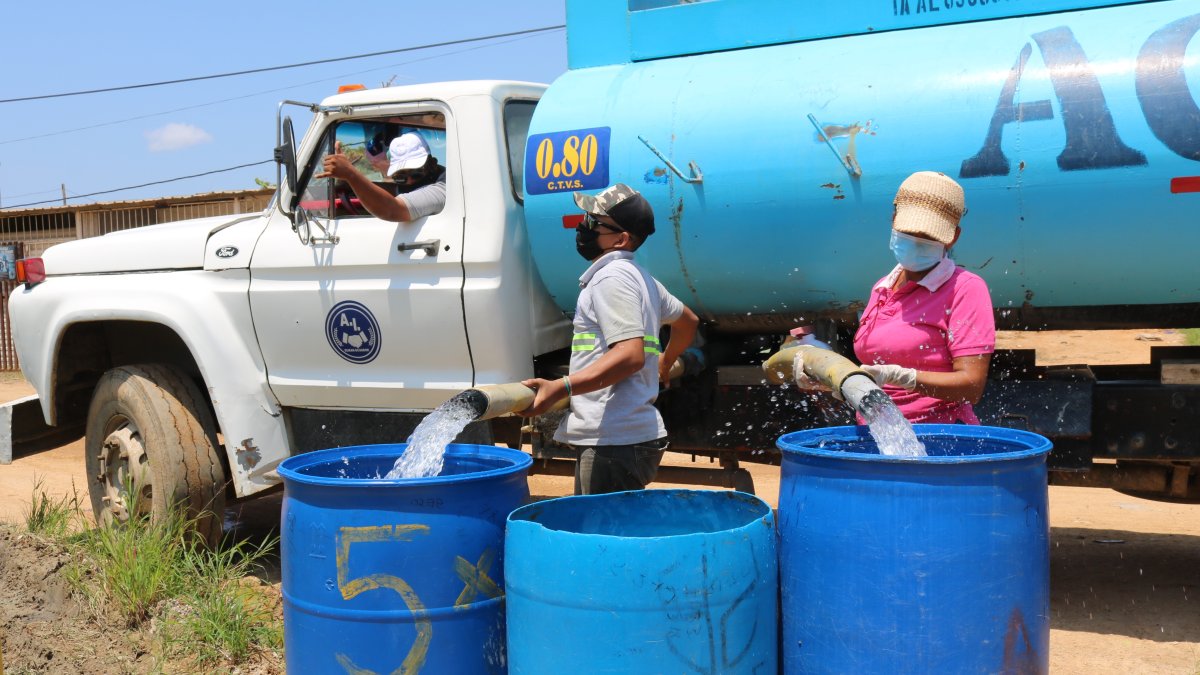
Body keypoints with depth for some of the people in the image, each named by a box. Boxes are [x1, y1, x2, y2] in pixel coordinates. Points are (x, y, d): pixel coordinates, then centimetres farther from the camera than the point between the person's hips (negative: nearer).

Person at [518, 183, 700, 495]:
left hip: (614, 442, -10)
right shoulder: (639, 277, 20)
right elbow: (688, 321, 35)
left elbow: (630, 355, -23)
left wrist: (559, 387, -31)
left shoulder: (611, 277, -11)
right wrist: (664, 363, 51)